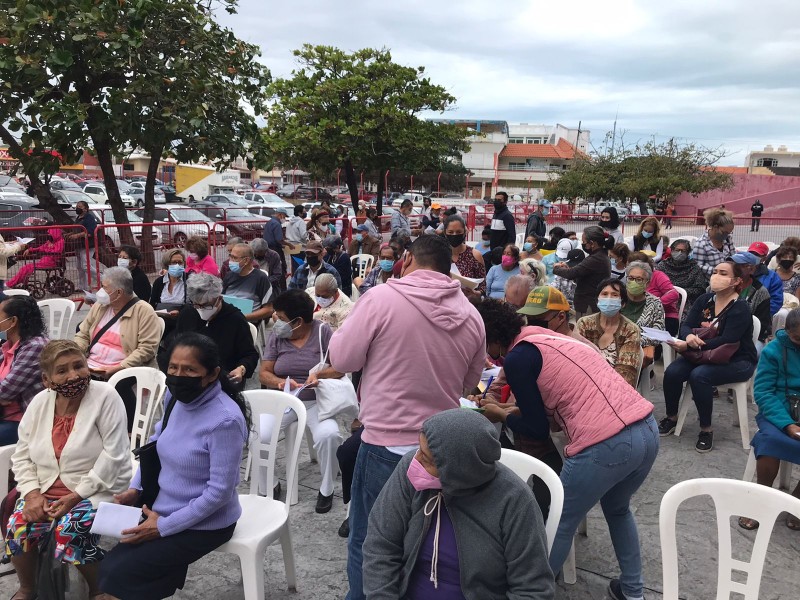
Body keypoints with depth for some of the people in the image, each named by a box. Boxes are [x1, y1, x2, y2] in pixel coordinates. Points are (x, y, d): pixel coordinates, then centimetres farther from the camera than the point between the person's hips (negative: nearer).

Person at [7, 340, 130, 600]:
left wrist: (78, 495, -19)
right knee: (17, 528, -16)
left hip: (96, 489, -5)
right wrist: (32, 492, -9)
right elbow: (23, 456, 8)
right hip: (46, 490, 5)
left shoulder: (105, 397, -15)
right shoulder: (39, 403, 2)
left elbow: (114, 455, -17)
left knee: (70, 532, -27)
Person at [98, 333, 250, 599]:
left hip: (204, 523, -7)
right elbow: (158, 444, 14)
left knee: (119, 576, -8)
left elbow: (220, 491, -25)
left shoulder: (225, 420, -28)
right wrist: (135, 488, 5)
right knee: (109, 568, -3)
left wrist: (164, 527, -18)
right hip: (163, 511, 7)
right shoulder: (175, 397, -5)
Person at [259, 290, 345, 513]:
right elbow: (264, 373, 0)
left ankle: (326, 489, -4)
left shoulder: (322, 331, -6)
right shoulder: (277, 335, 1)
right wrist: (281, 382, -21)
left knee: (328, 435, -31)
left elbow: (341, 367, -6)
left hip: (316, 401, -2)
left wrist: (320, 375, -25)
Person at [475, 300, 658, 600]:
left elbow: (538, 430, 1)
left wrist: (502, 415, 18)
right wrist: (515, 408, 31)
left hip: (605, 446, -8)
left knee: (560, 526, 15)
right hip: (647, 429, 8)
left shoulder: (516, 358, -5)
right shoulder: (547, 338, 19)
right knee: (617, 509, 33)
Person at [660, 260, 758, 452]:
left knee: (699, 375, -33)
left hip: (737, 362, -6)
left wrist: (689, 346, -31)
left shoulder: (740, 308, -17)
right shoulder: (705, 300, 2)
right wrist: (689, 336, -30)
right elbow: (686, 325, -4)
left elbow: (727, 341, -27)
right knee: (672, 371, -19)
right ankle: (671, 417, 4)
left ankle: (706, 430, -16)